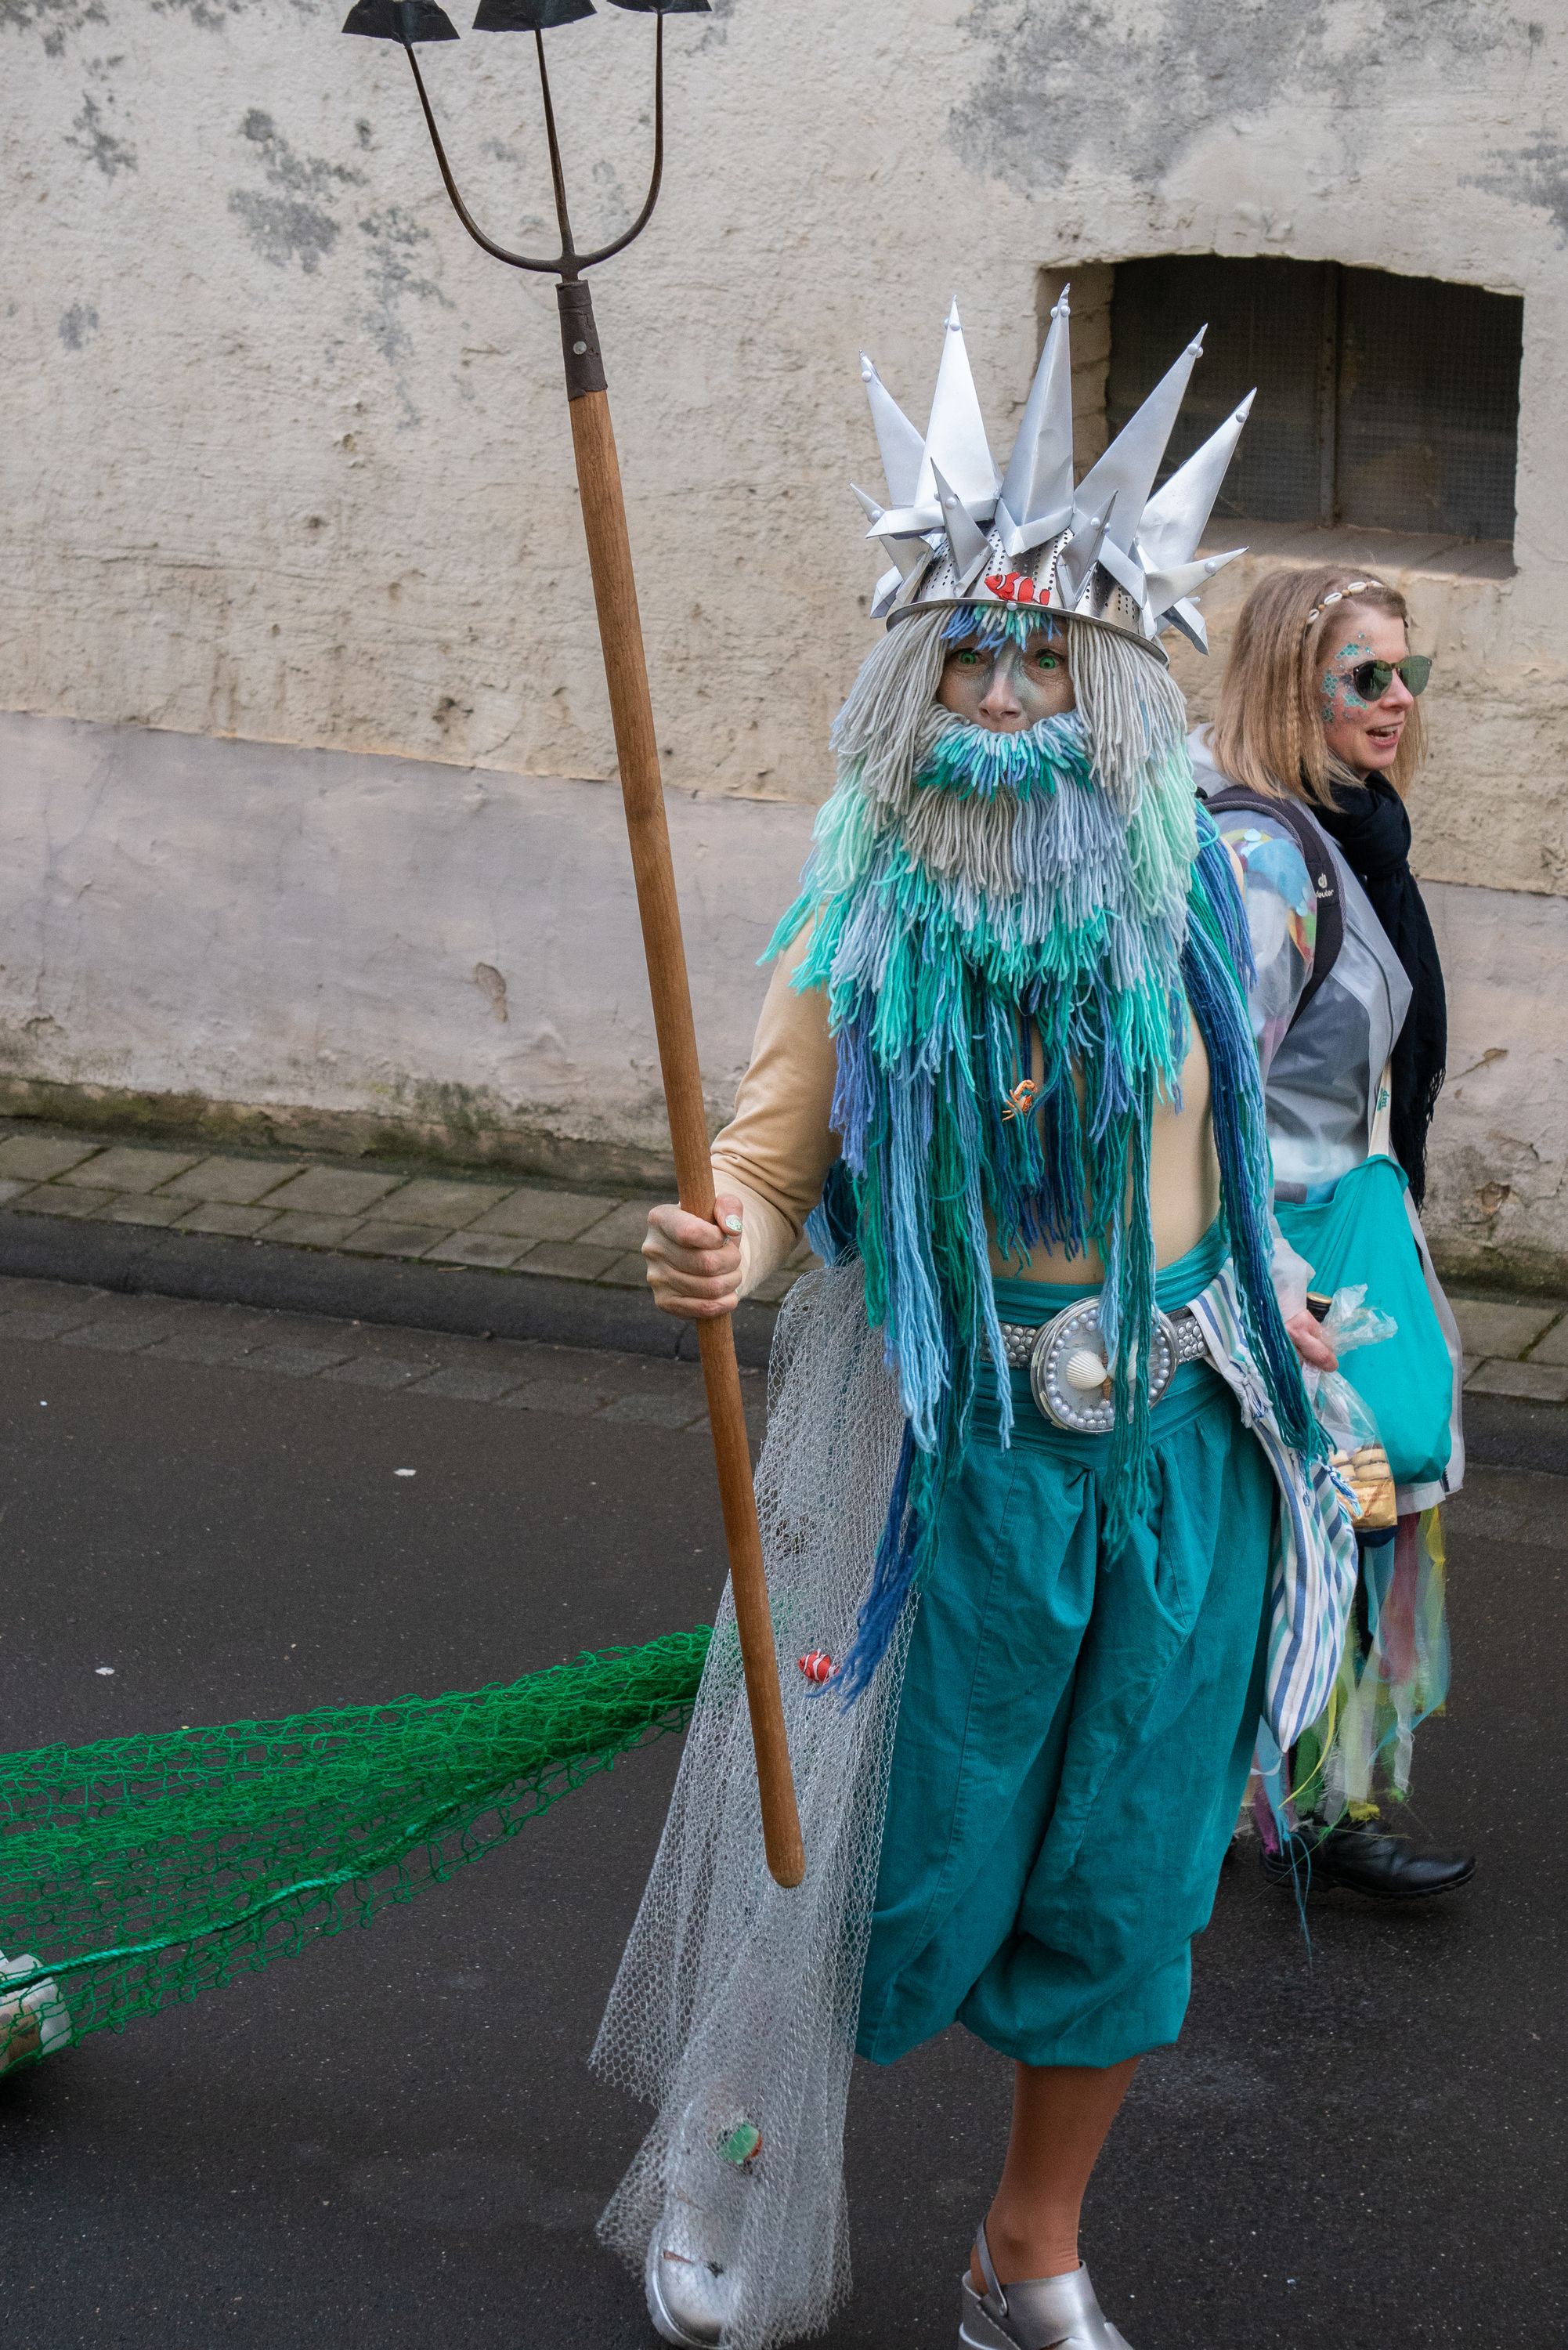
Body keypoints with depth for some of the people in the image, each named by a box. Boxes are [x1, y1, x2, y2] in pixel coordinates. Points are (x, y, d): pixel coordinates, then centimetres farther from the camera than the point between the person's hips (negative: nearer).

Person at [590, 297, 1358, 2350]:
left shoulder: (1192, 898, -2)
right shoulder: (865, 925, -9)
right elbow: (769, 1163, -13)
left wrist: (1280, 1321, 20)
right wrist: (720, 1254, -34)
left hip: (1176, 1450, 3)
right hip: (946, 1444, -2)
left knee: (1120, 1869, 10)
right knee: (878, 1845, 7)